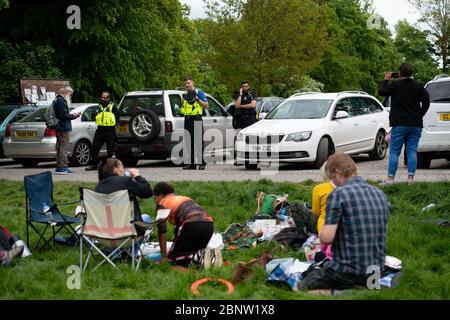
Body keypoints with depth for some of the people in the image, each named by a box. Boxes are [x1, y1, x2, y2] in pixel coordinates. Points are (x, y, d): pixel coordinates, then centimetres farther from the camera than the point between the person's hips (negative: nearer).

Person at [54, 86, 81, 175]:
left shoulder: (59, 100, 20)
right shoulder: (61, 101, -13)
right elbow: (64, 115, -20)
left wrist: (73, 115, 12)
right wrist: (73, 116, -5)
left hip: (59, 128, 11)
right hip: (63, 128, -11)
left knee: (60, 148, 12)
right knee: (63, 147, -9)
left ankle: (59, 168, 16)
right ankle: (63, 167, -10)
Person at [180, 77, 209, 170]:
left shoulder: (199, 92, 1)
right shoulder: (185, 94, 20)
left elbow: (206, 105, -1)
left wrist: (198, 99, -13)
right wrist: (182, 102, 8)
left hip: (196, 119, -7)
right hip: (187, 120, 7)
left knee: (198, 142, -9)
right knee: (188, 142, 4)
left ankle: (201, 162, -8)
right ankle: (190, 163, 7)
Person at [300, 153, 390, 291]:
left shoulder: (338, 194, -15)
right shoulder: (381, 195, 6)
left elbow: (327, 237, -19)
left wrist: (321, 234, 2)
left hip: (347, 272, -7)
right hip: (375, 272, 7)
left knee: (303, 285, 16)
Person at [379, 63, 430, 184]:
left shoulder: (395, 85, -5)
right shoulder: (419, 86, 5)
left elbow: (381, 92, 3)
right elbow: (426, 101, 2)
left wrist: (385, 80, 16)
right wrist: (420, 115, 9)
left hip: (399, 124, -3)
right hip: (416, 124, 3)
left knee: (394, 151, 0)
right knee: (412, 151, 5)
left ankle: (390, 178, -4)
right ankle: (411, 177, 1)